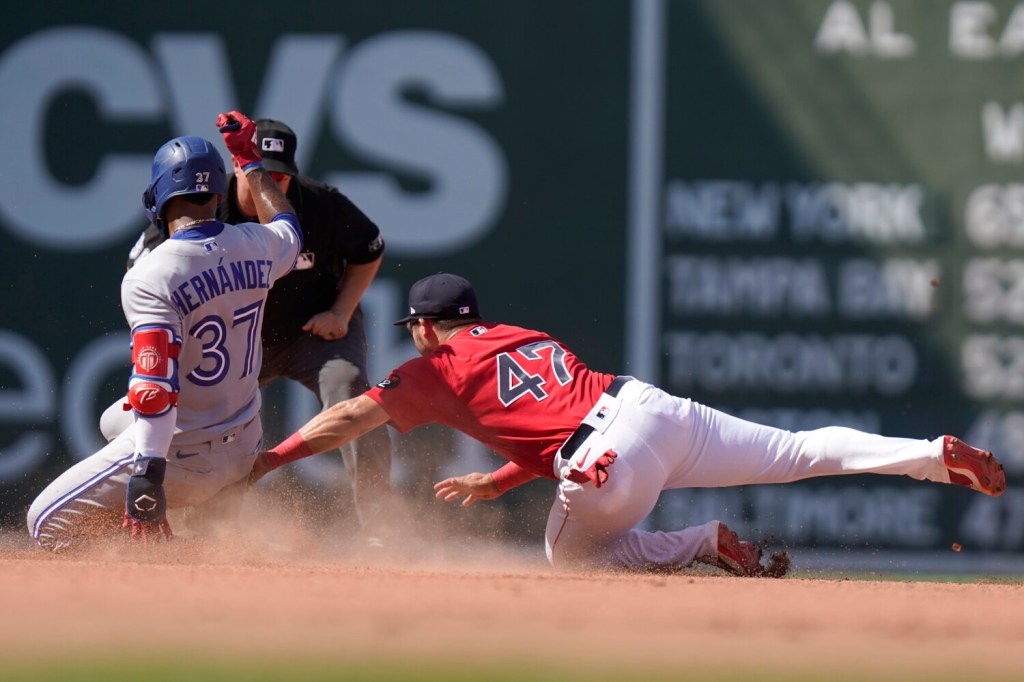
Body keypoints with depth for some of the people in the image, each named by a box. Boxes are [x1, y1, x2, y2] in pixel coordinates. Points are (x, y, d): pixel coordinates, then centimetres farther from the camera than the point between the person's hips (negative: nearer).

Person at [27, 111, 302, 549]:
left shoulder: (149, 279, -22)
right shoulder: (256, 248, -2)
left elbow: (156, 386, -30)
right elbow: (289, 231, 25)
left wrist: (147, 479, -32)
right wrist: (250, 161, 35)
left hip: (181, 458, -7)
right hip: (245, 454, 7)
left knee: (49, 524, 0)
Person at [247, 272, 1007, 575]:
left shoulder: (440, 369, 10)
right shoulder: (530, 339, 30)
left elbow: (354, 415, 3)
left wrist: (274, 457, 6)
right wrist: (499, 481, 38)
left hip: (616, 458, -7)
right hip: (652, 402, 7)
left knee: (571, 553, 17)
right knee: (802, 450, 8)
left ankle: (712, 544, -1)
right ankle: (938, 455, -3)